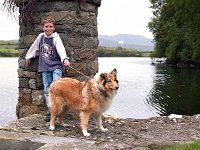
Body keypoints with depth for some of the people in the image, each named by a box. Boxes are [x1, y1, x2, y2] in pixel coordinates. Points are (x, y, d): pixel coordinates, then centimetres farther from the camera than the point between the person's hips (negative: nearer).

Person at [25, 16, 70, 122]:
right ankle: (50, 110, 7)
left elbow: (61, 49, -26)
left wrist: (65, 59, -44)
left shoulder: (56, 38, -7)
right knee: (47, 89, 3)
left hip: (56, 66, -4)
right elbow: (35, 48, 23)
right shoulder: (41, 37, 7)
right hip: (45, 67, 4)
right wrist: (28, 57, 33)